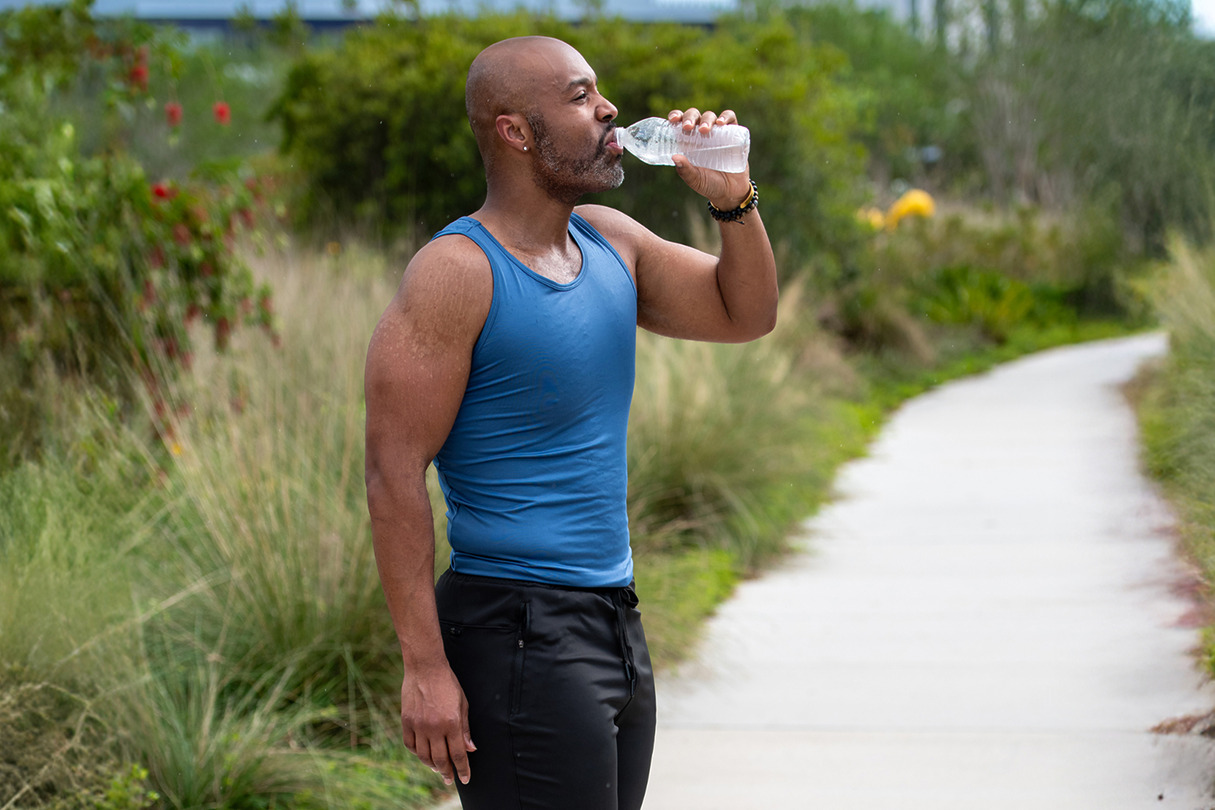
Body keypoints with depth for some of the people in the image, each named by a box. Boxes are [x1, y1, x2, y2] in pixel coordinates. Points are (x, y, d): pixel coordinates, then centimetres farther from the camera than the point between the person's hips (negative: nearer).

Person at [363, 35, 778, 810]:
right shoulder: (457, 273, -13)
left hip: (617, 625, 8)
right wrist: (426, 666, -21)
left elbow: (746, 314, 23)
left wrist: (734, 199, 3)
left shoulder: (609, 240, 11)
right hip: (518, 633, -8)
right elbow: (395, 475, -16)